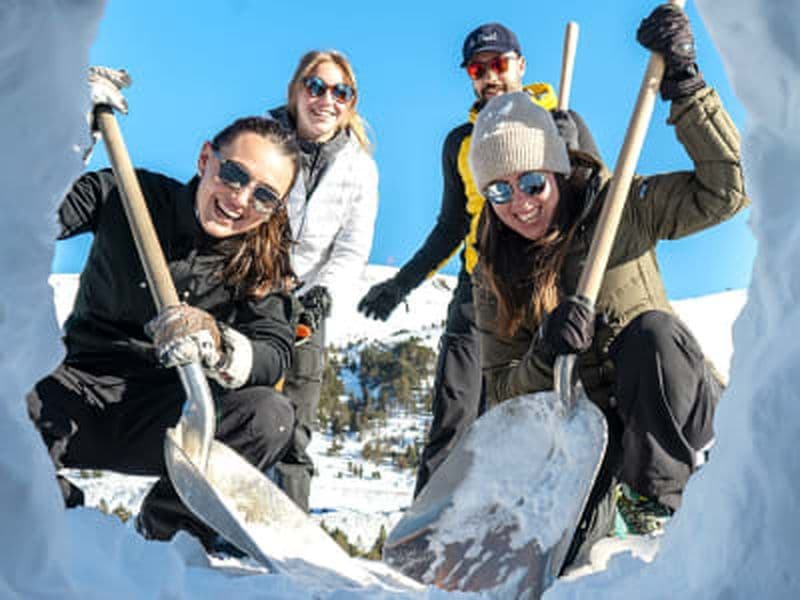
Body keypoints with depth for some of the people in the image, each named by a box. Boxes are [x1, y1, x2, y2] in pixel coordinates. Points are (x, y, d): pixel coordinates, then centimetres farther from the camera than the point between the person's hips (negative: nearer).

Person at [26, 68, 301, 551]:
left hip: (166, 418, 1)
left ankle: (162, 536, -5)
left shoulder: (262, 262, -1)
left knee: (271, 416, -29)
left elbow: (276, 352, -13)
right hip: (80, 389, 0)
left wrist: (218, 347, -35)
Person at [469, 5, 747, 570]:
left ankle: (669, 492, -15)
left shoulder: (619, 210, -8)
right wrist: (545, 357, -25)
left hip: (669, 413, -1)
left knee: (649, 331, -34)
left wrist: (683, 81, -26)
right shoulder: (495, 278, -1)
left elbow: (723, 189, -19)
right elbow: (502, 389, -2)